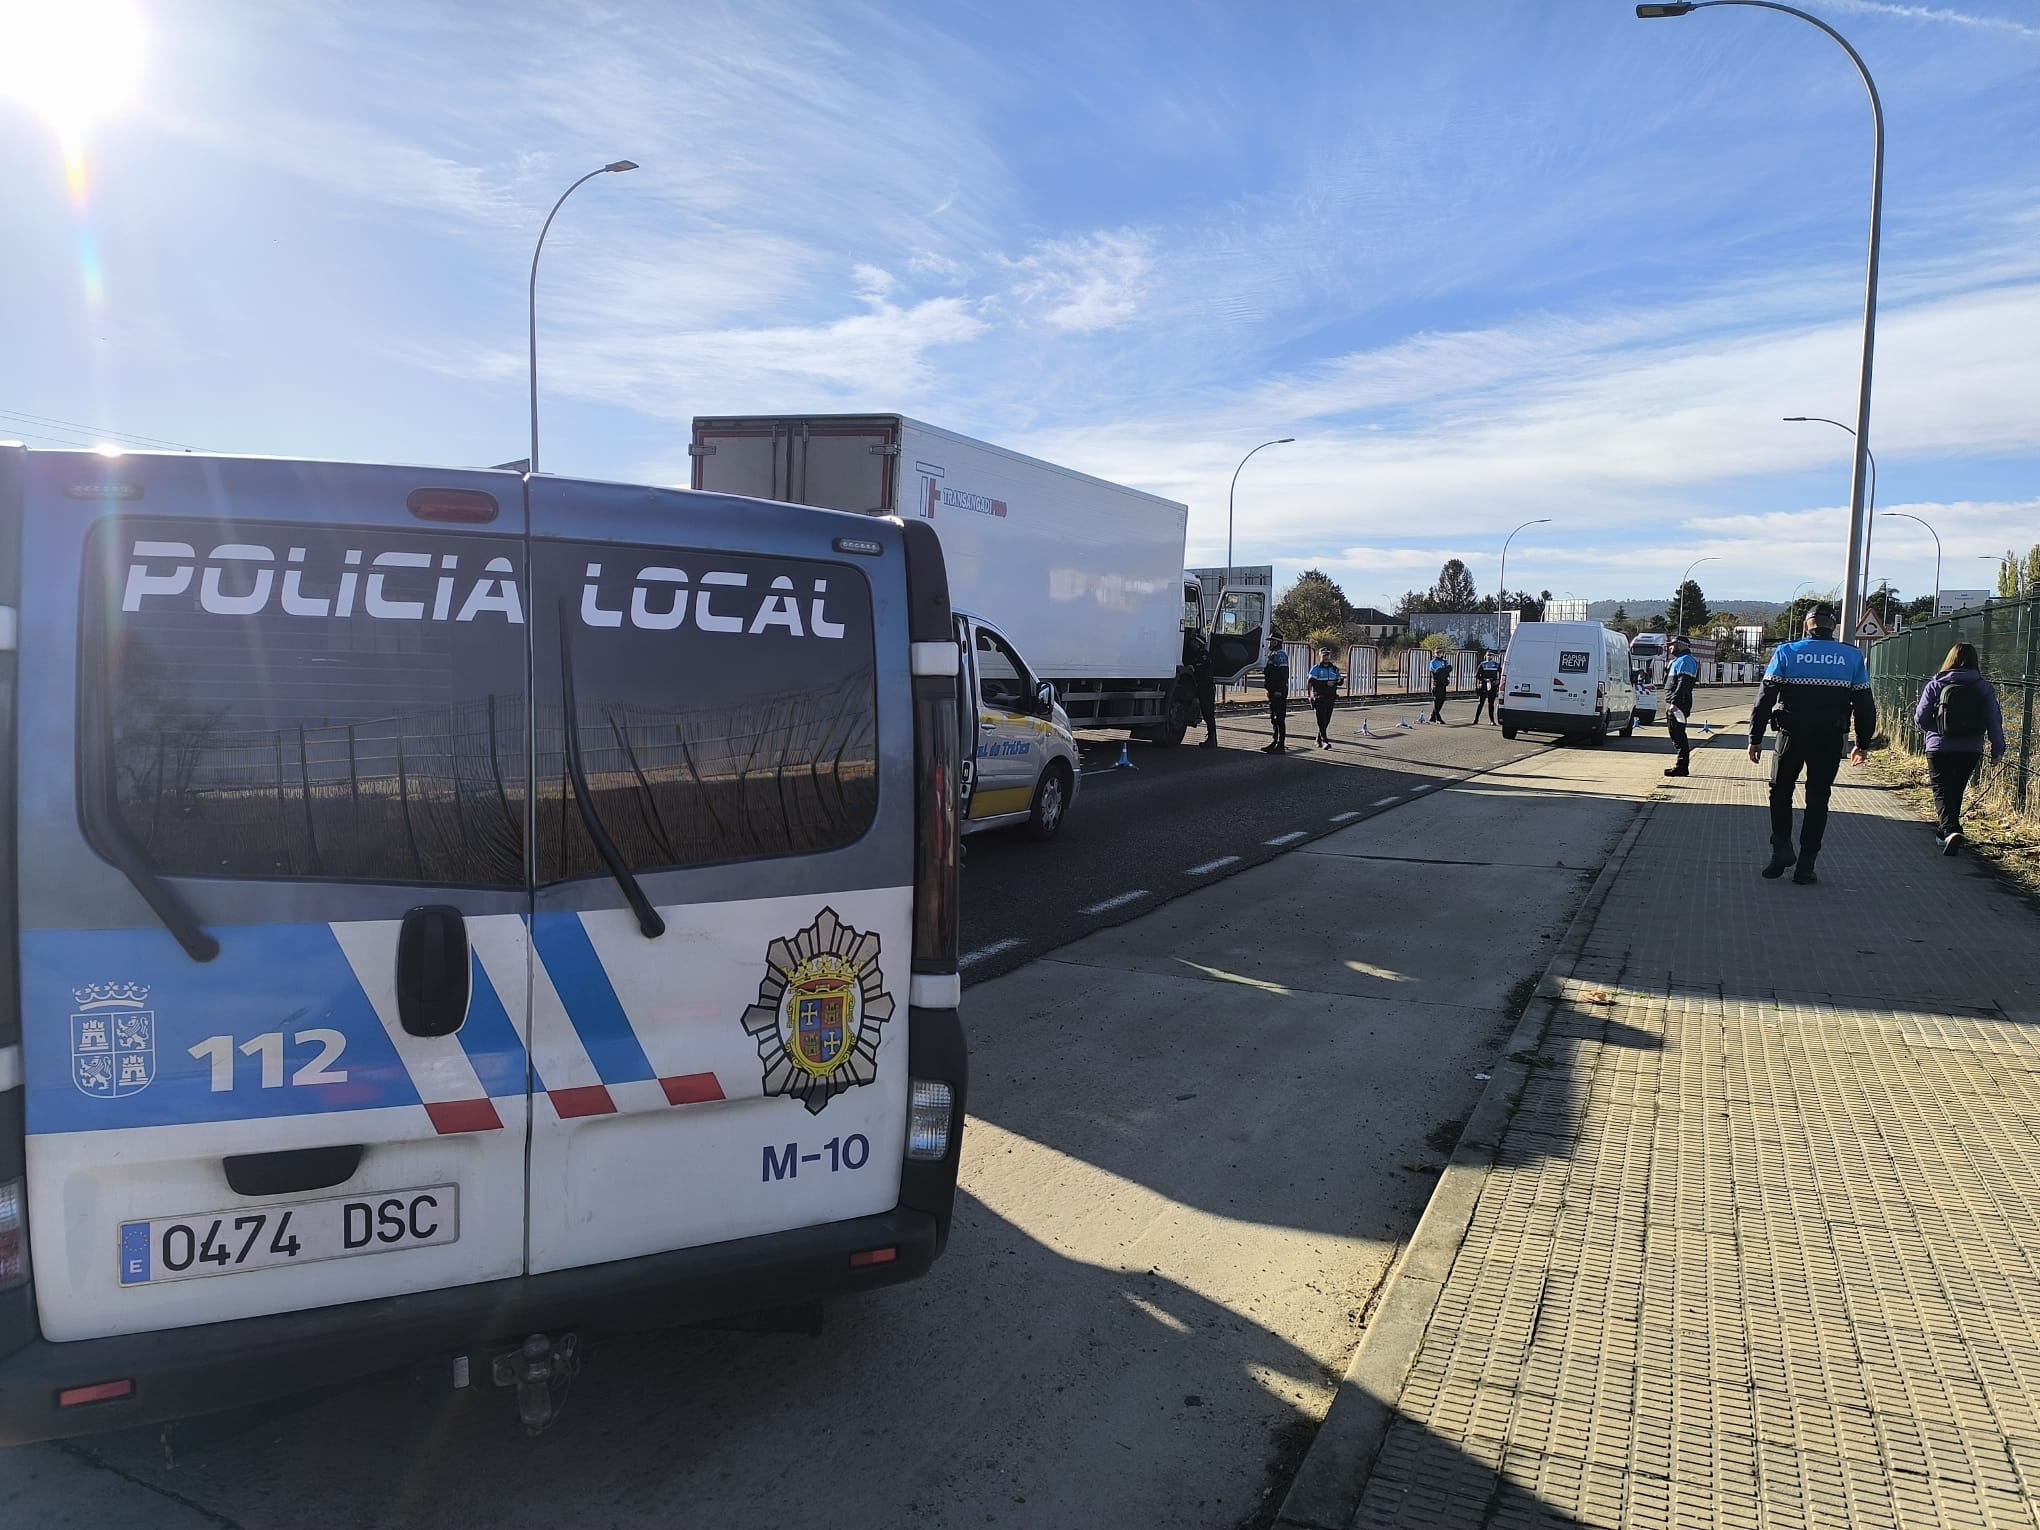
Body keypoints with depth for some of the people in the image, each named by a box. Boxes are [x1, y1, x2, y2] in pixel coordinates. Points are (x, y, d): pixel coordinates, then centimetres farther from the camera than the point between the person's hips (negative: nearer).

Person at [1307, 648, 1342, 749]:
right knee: (1321, 720, -11)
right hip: (1319, 698, -5)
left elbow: (1339, 681, 11)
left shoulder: (1334, 668, 14)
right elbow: (1312, 681, -15)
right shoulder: (1315, 668, -2)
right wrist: (1326, 683, -23)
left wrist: (1340, 680, -13)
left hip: (1331, 698, 5)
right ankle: (1324, 741, -15)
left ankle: (1319, 740, 22)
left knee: (1326, 720, 9)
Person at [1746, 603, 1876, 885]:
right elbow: (1864, 704, 6)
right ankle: (1805, 866, 8)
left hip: (1792, 735, -1)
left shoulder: (1786, 652, -2)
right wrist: (1862, 744, 16)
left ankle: (1782, 848, 1)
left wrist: (1756, 738, -1)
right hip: (1830, 739, 1)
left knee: (1781, 791, 16)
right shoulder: (1853, 657, 4)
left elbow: (1765, 697, -5)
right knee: (1817, 799, 9)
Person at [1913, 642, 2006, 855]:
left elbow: (1920, 718, -4)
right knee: (1956, 791, 19)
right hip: (1971, 750, 3)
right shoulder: (1985, 689, -1)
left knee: (1943, 792, -2)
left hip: (1940, 749, -3)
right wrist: (1997, 750, 8)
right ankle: (1944, 831, 30)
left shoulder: (1935, 685, -6)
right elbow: (1995, 721, -1)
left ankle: (1950, 830, -24)